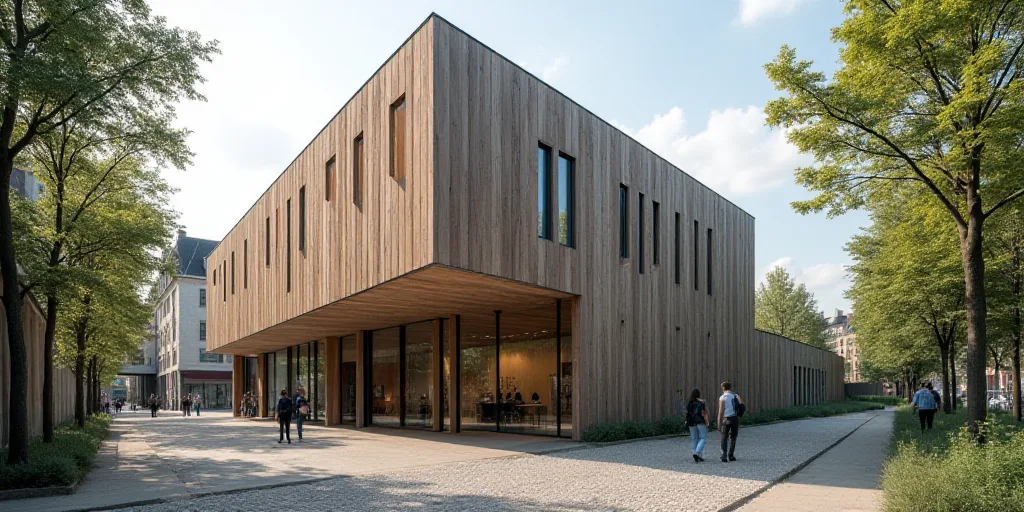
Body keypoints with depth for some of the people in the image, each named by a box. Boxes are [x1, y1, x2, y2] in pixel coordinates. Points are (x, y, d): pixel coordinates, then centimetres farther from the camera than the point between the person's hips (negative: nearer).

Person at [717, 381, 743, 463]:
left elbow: (721, 412, -9)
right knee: (733, 438, 15)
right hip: (735, 418, 3)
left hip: (726, 419, -3)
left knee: (724, 438, 6)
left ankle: (724, 455, -7)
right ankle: (731, 455, 14)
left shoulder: (722, 398, -5)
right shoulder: (736, 396, 8)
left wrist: (719, 424, -7)